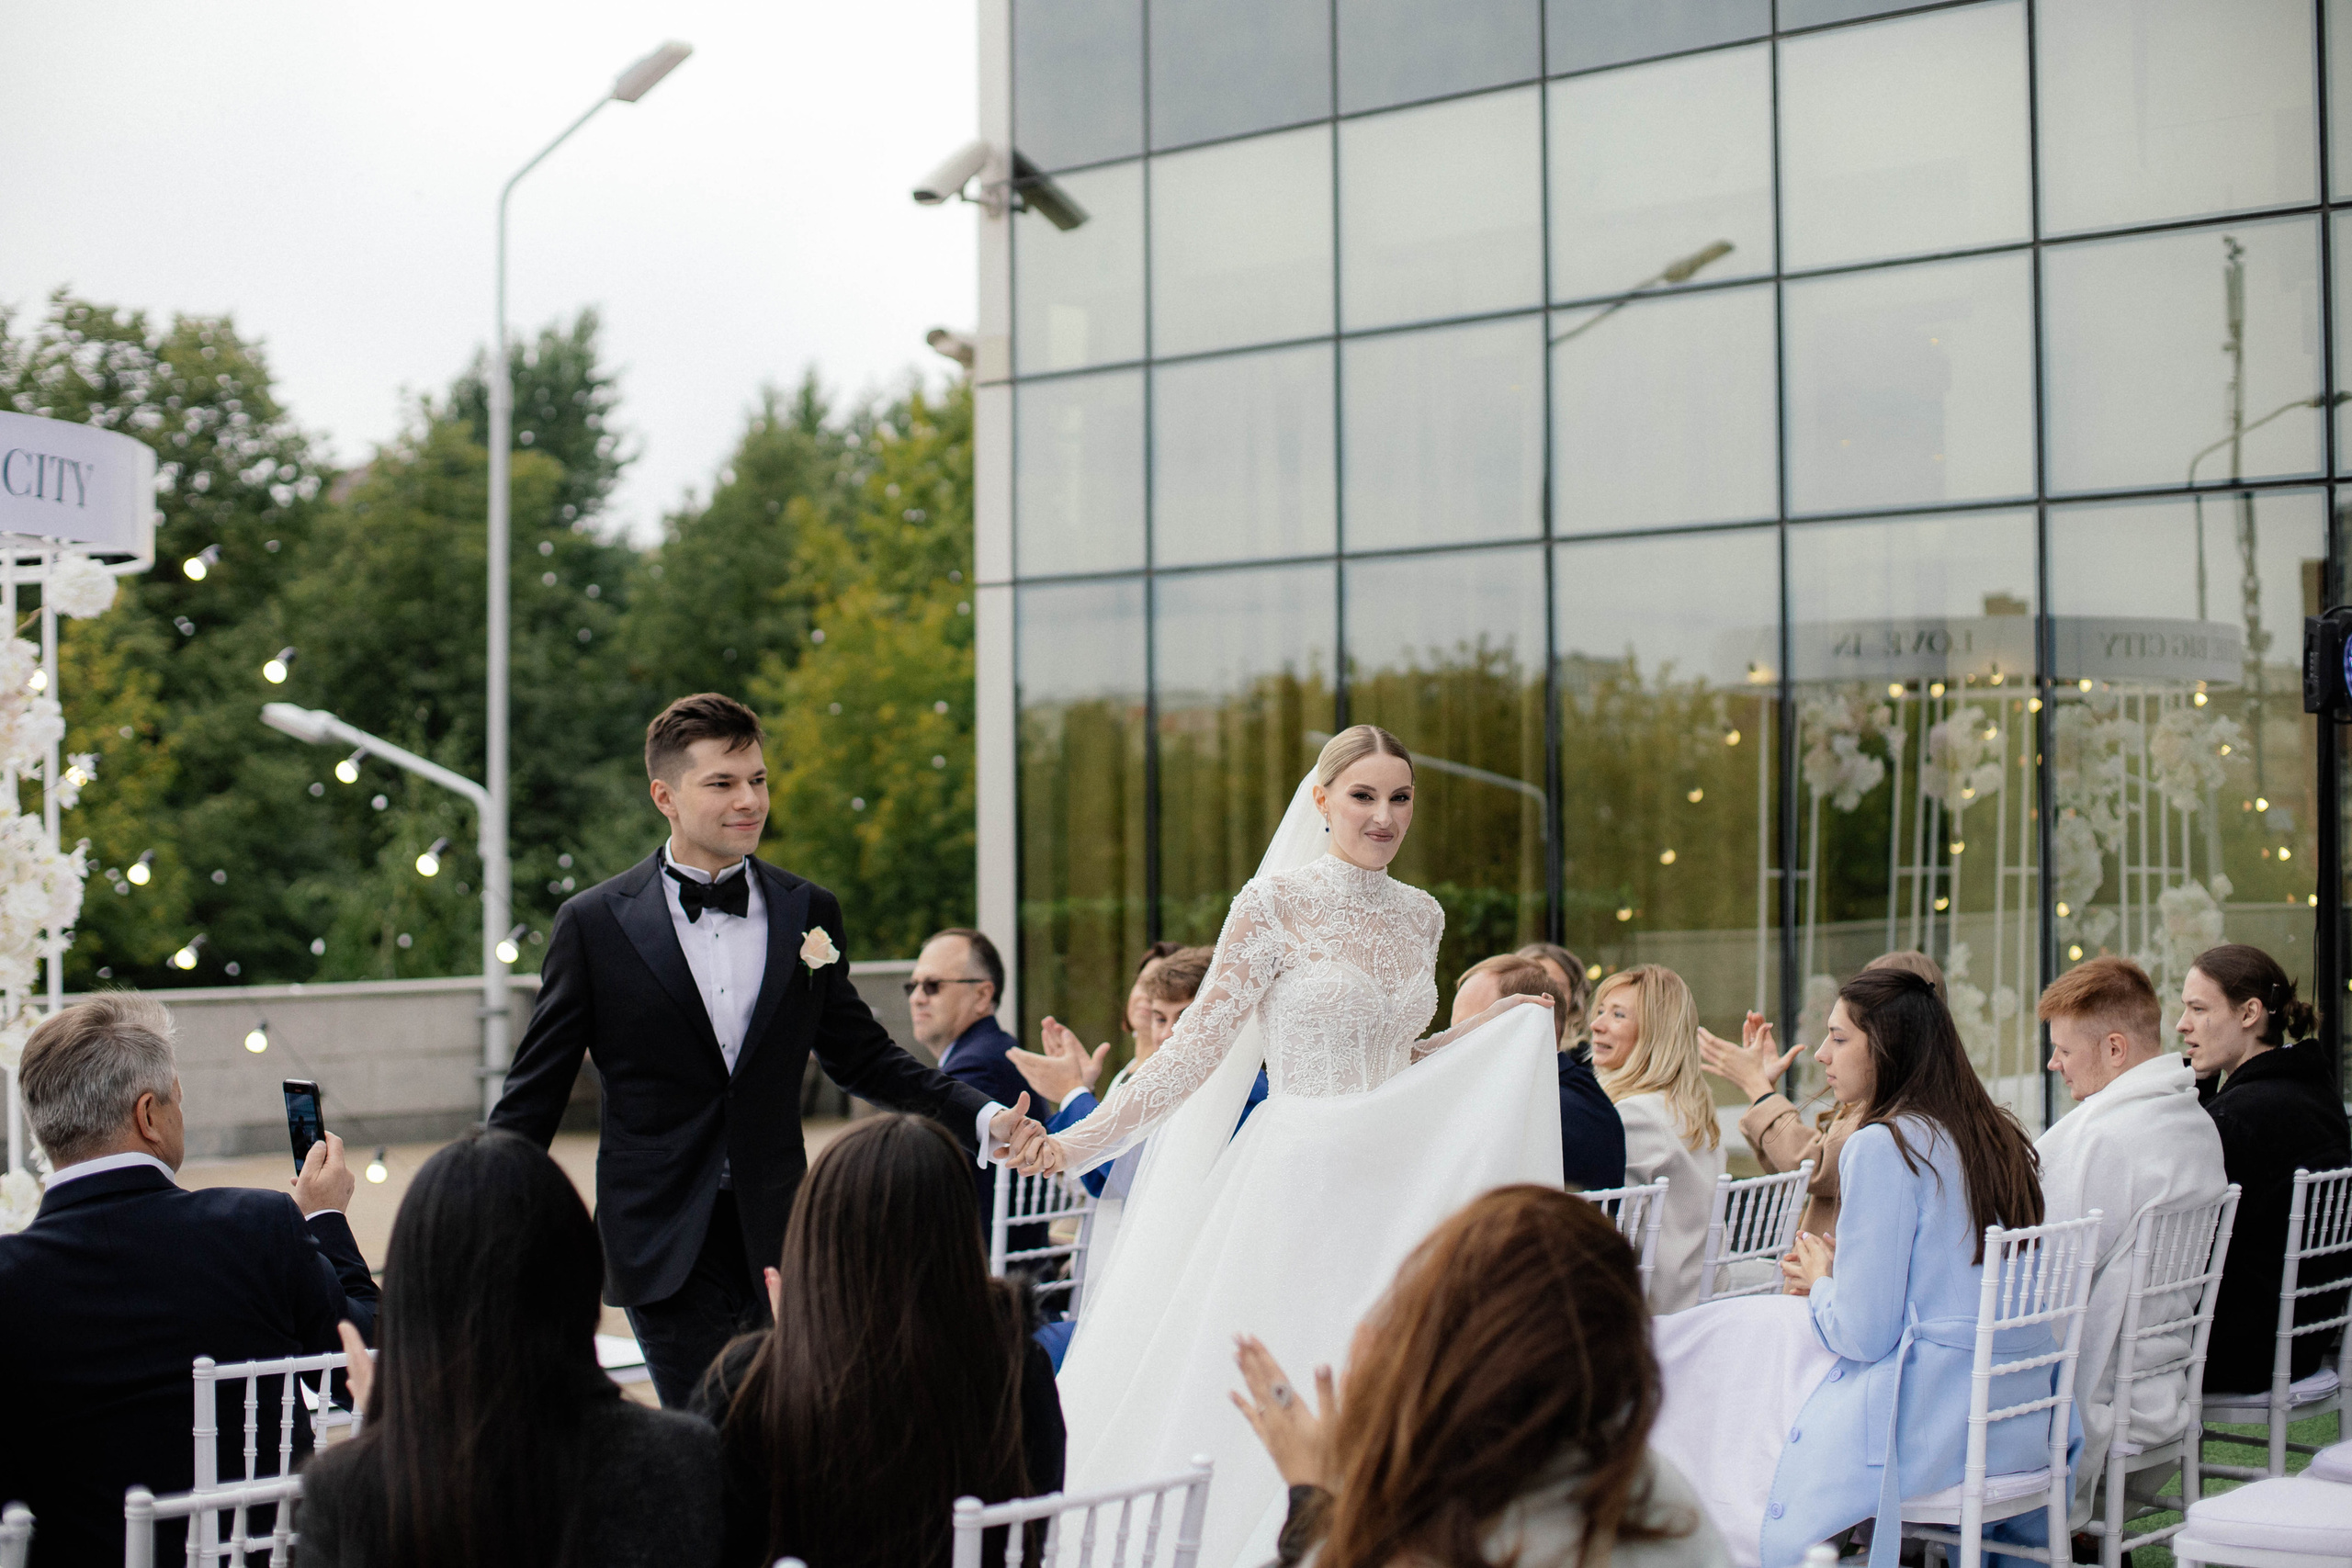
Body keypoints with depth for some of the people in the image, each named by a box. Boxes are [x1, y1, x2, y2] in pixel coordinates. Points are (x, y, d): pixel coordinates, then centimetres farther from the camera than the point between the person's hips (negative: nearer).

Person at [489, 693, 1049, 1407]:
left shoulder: (809, 913, 9)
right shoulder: (593, 923, 1)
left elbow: (860, 1055, 15)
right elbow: (535, 1094, 5)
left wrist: (986, 1119, 3)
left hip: (780, 1241, 2)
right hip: (665, 1250, -2)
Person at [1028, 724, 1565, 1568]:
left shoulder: (1421, 915, 10)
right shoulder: (1276, 901, -7)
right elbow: (1201, 1042, -10)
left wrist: (1498, 1025, 11)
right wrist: (1080, 1140, -18)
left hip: (1393, 1186, 5)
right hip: (1298, 1177, -5)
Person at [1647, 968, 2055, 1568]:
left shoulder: (1882, 1146, -16)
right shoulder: (1999, 1136, 9)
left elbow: (1862, 1334, -17)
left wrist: (1819, 1282, 4)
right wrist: (1844, 1271, 16)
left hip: (1928, 1422, -9)